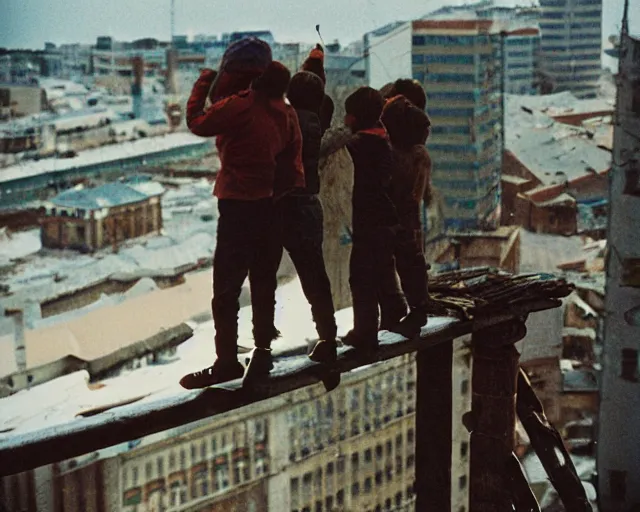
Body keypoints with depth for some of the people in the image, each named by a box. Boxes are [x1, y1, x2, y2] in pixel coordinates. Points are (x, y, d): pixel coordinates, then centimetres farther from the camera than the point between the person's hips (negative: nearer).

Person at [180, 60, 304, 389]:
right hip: (271, 206, 7)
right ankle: (263, 349, 23)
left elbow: (197, 122, -5)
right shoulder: (287, 115, 7)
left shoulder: (241, 106, -14)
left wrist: (203, 83, 7)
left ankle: (227, 362, -6)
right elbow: (293, 164, 10)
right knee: (263, 282, 15)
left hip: (238, 206, -7)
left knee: (226, 287, -5)